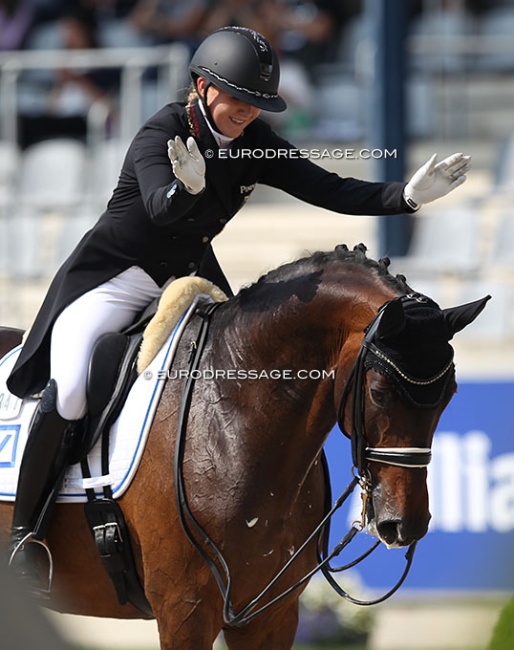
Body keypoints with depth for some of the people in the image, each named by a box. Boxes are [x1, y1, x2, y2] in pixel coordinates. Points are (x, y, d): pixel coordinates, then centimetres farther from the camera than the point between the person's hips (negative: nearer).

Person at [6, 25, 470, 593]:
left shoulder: (254, 143, -3)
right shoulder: (160, 135, -22)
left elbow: (327, 191, -7)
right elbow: (160, 206, -40)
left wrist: (409, 194, -20)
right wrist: (188, 186, -63)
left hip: (190, 280, 7)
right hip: (113, 279, -7)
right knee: (68, 391, -26)